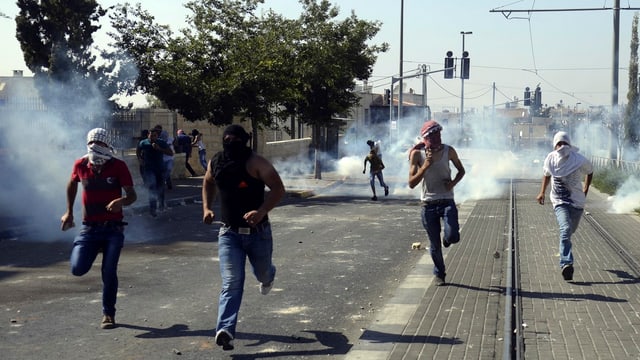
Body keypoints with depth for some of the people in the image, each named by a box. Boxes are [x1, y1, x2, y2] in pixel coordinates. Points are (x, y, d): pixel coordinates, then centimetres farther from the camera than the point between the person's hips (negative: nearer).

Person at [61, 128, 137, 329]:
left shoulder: (118, 166, -10)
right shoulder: (81, 165, -2)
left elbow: (132, 195, -8)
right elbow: (72, 184, 20)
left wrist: (122, 202, -31)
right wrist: (69, 212, 17)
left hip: (113, 228, -2)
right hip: (90, 227, 2)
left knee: (109, 272, -6)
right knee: (78, 269, -9)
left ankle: (108, 314, 13)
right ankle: (96, 251, 27)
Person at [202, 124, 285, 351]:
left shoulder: (255, 162, -16)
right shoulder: (215, 163, 0)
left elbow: (278, 188, -21)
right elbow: (208, 184, 22)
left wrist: (262, 211, -35)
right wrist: (207, 208, 7)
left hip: (258, 232, -2)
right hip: (229, 233, 2)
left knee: (263, 274, 21)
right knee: (231, 283, -12)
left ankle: (267, 276, 60)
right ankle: (225, 330, -20)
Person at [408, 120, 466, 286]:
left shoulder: (448, 151, -3)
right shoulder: (417, 154, -7)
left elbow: (461, 170, 13)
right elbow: (411, 183, -10)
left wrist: (453, 183, -8)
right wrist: (425, 166, -22)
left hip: (447, 201, 0)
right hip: (428, 203, 0)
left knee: (453, 236, -19)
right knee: (434, 244, 7)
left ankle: (448, 238, 20)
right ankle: (439, 274, 29)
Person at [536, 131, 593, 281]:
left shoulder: (579, 160, -10)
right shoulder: (551, 159, -4)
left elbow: (590, 171, 12)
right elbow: (546, 174, 17)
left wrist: (586, 189, 12)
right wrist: (542, 193, 24)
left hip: (577, 201, 1)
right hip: (559, 201, -1)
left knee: (571, 230, 15)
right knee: (565, 229, -23)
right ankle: (566, 263, -32)